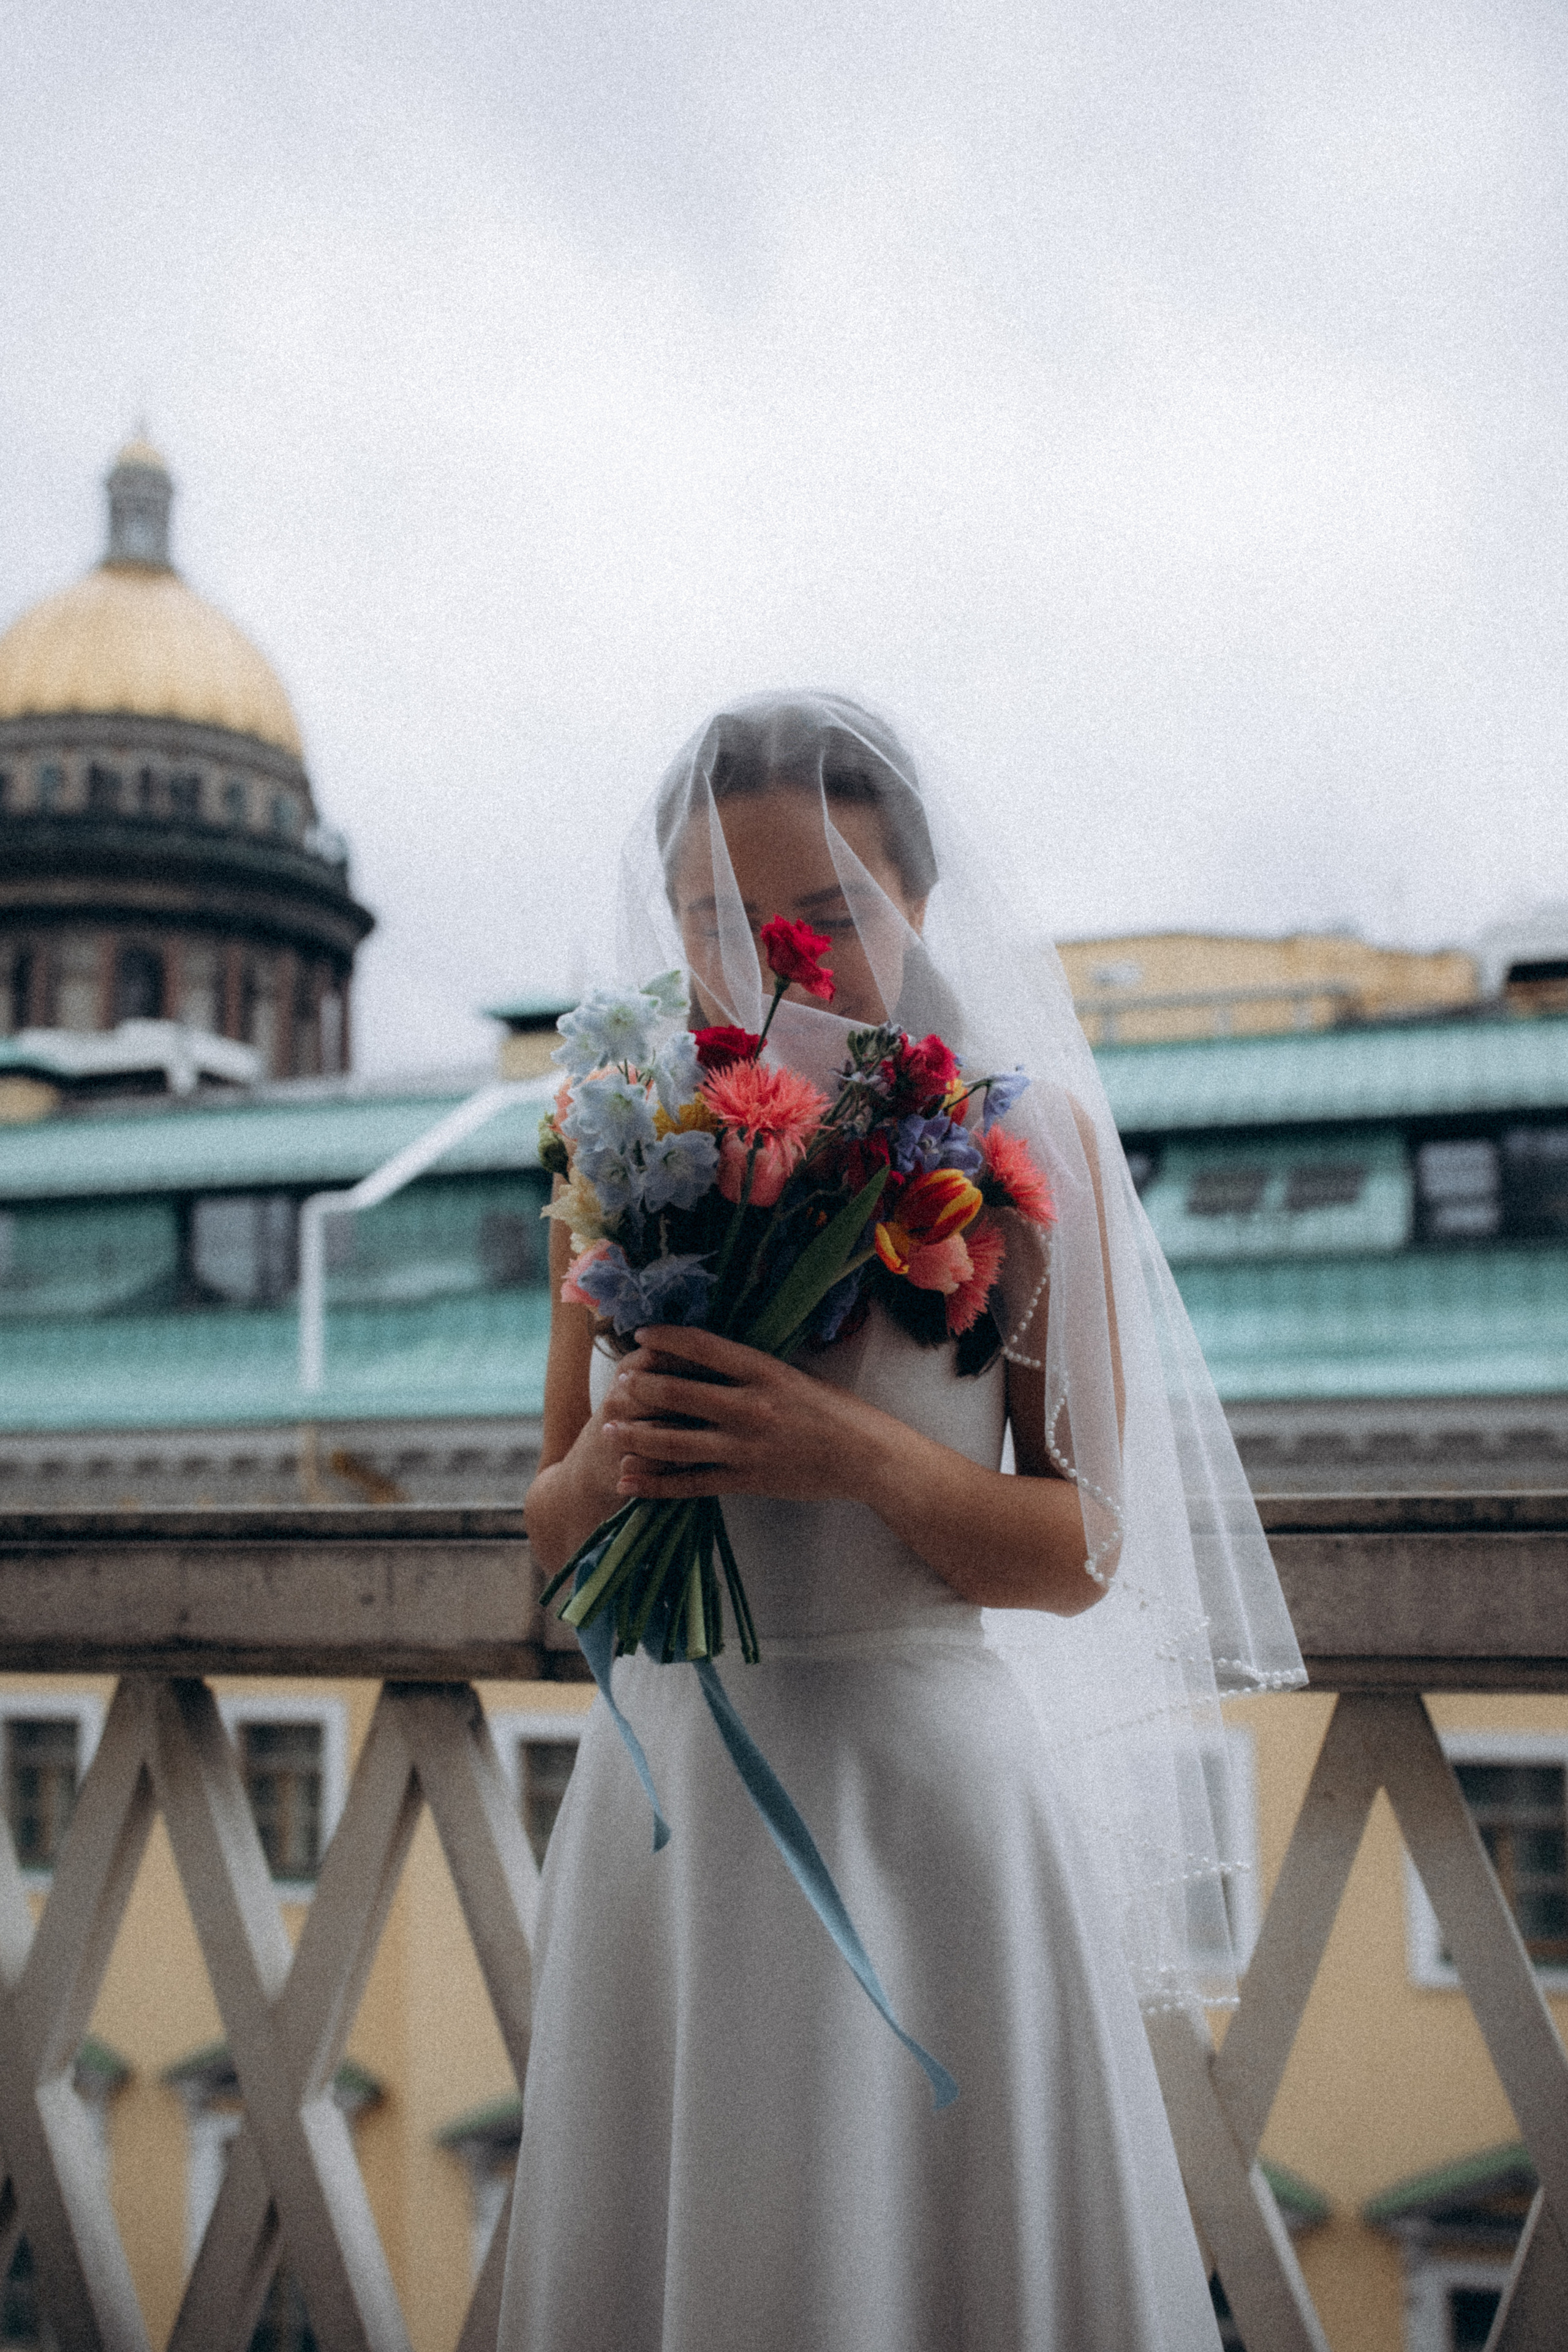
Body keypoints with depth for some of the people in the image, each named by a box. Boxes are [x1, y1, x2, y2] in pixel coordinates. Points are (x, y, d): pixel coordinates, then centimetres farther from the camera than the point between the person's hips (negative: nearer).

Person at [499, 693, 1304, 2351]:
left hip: (925, 1779, -3)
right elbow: (548, 1529, 10)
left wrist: (857, 1454, -22)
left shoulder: (1018, 1141, -4)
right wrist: (610, 1465, -12)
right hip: (669, 1784, 3)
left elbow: (1083, 1549, -6)